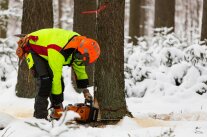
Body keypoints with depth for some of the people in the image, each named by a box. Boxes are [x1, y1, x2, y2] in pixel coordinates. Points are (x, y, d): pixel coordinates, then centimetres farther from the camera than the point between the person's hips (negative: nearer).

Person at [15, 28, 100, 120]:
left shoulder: (79, 41, -14)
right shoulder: (58, 51, -41)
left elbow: (79, 68, 4)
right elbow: (55, 78, -34)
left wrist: (85, 90, 6)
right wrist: (58, 104, -27)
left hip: (44, 52, 8)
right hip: (32, 50, -8)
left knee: (60, 84, -2)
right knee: (46, 80, -26)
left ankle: (57, 113, 8)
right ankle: (40, 115, -21)